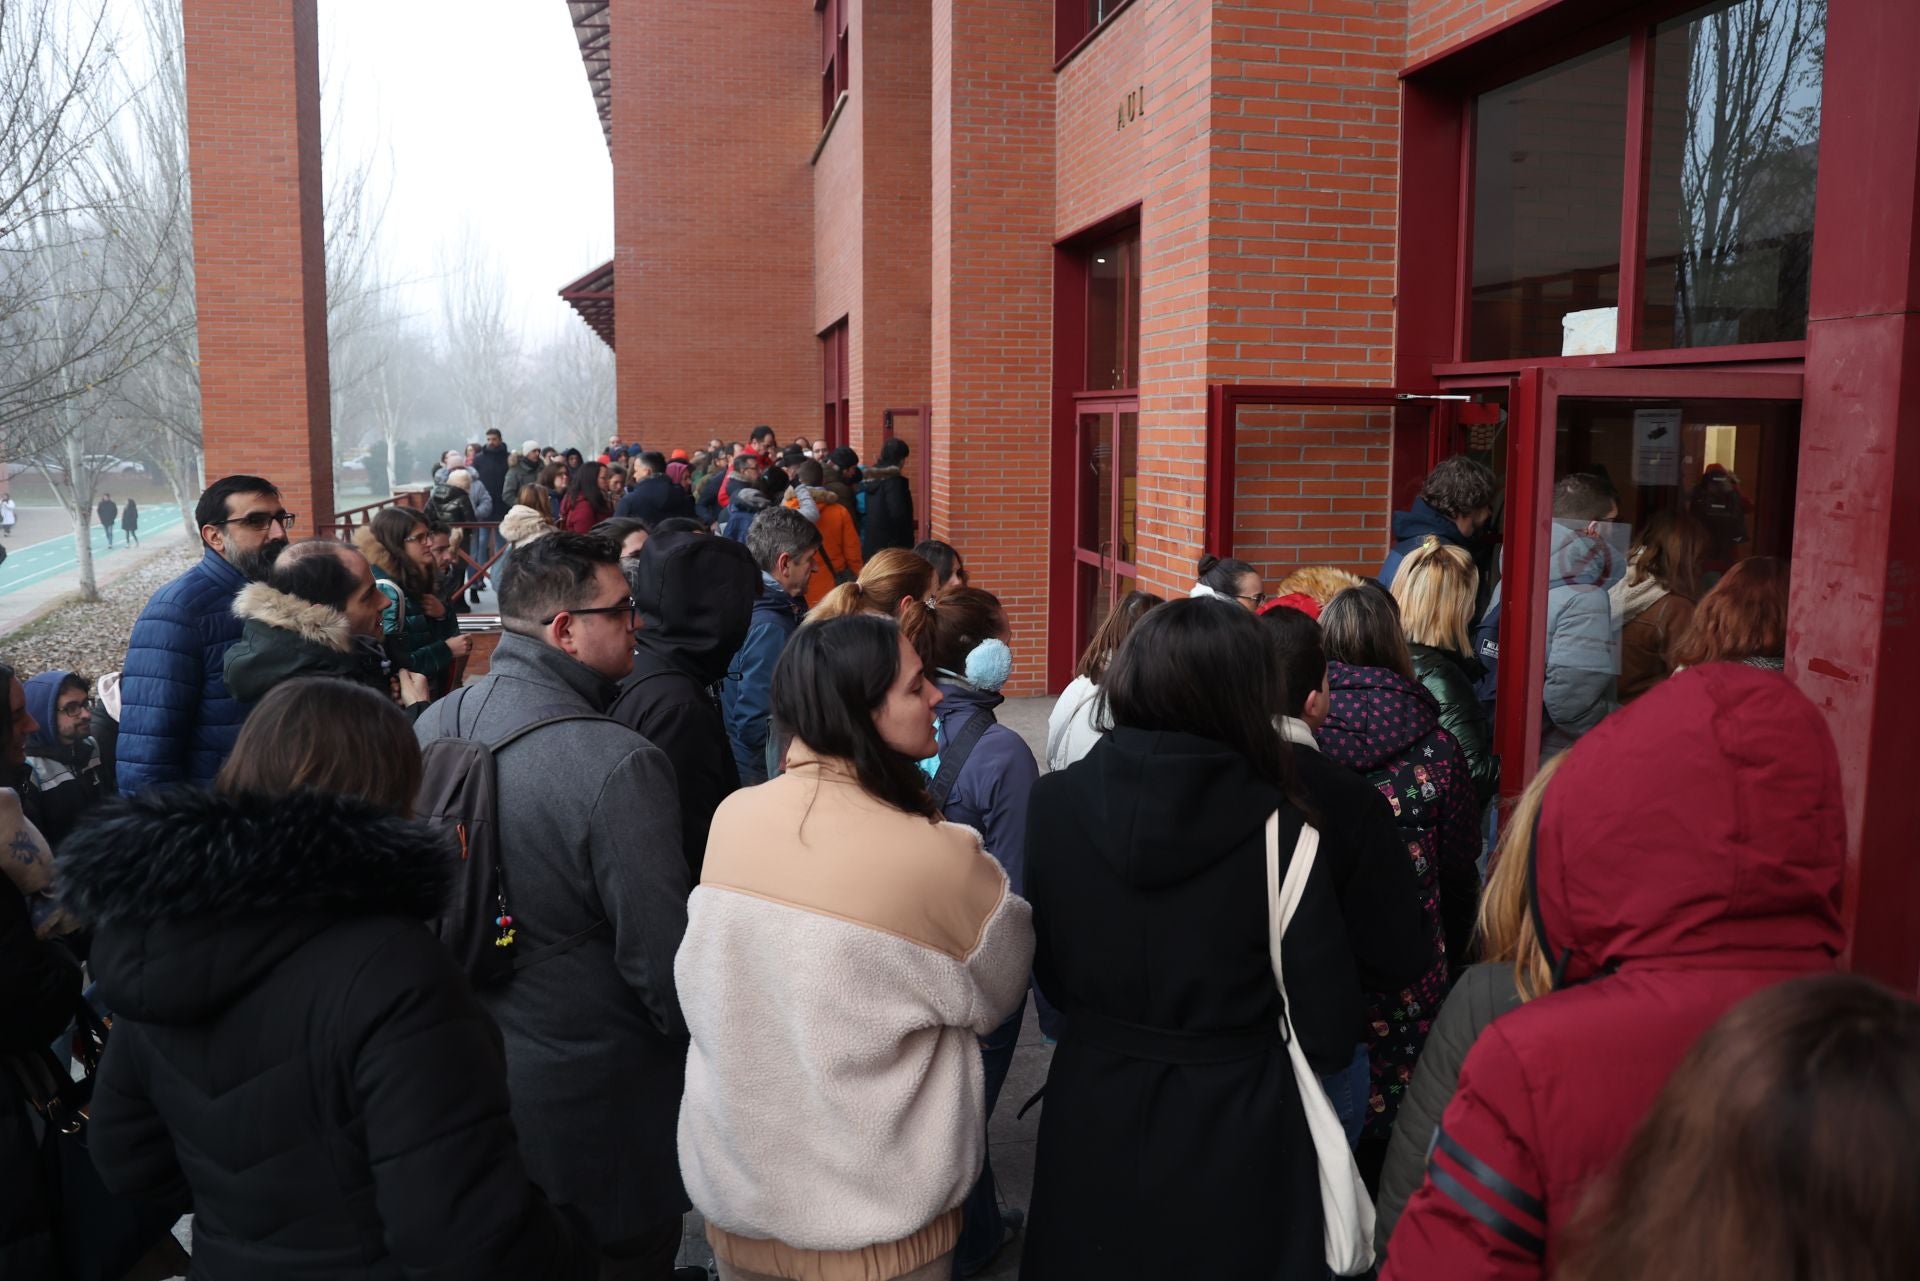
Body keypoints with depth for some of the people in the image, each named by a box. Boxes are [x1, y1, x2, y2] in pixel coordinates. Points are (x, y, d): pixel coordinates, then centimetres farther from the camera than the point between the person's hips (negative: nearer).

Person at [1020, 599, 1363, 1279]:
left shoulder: (1053, 804, -11)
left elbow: (1048, 974, 2)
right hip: (1233, 1124, -2)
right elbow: (1327, 1027, -13)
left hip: (1091, 1113, 3)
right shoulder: (1274, 827, -19)